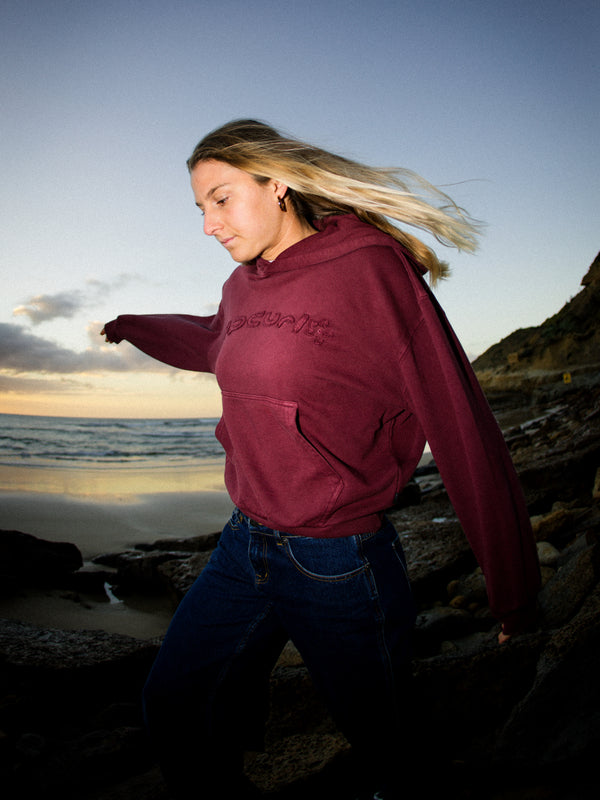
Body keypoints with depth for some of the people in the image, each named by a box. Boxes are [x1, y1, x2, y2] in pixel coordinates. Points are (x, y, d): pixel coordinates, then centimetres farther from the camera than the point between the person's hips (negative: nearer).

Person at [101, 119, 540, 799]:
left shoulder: (368, 267, -15)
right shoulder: (244, 286, 6)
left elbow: (460, 426, -15)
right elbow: (211, 343, 30)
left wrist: (513, 588, -10)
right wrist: (133, 327, 49)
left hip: (340, 564, -6)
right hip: (245, 546, 7)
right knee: (172, 704, 17)